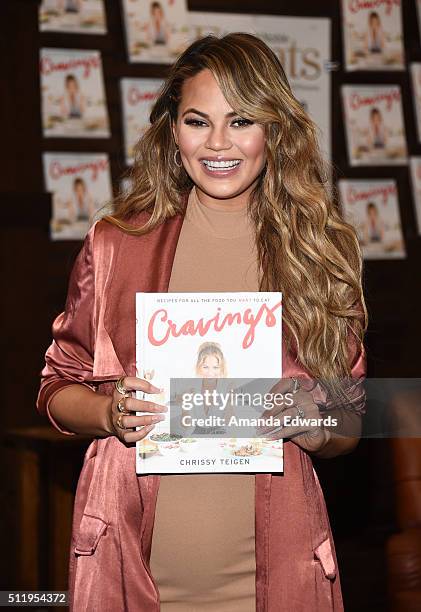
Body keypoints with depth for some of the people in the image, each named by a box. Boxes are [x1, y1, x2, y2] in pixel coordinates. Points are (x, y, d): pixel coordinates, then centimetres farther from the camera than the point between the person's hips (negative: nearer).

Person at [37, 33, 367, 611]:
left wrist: (298, 417, -14)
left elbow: (348, 429, 8)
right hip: (132, 560, 0)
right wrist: (112, 412, -13)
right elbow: (59, 387, 7)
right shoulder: (116, 244, 1)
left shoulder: (323, 251, 2)